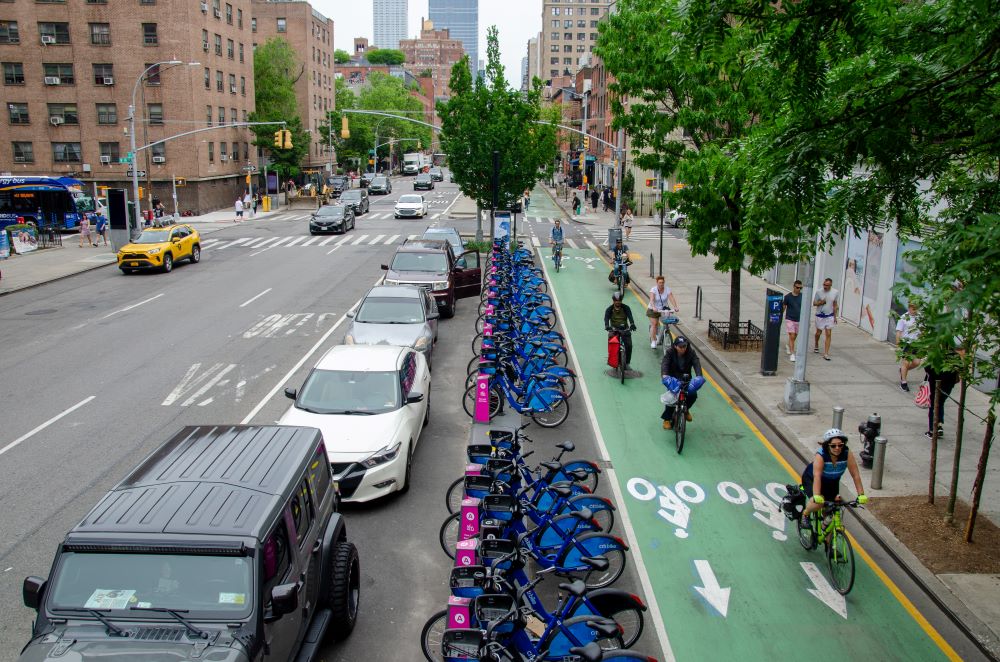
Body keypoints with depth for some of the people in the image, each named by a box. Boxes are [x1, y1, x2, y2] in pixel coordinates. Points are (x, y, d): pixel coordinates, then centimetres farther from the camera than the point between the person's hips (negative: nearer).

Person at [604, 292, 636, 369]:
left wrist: (632, 324, -40)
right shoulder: (609, 309, -3)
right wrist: (607, 326, -42)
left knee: (629, 345, -14)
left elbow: (630, 316, -19)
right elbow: (606, 318, -20)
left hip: (625, 329, 0)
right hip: (613, 329, 0)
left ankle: (627, 363, -1)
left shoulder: (626, 308, -3)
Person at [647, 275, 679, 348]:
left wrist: (675, 307, -39)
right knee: (654, 324, -13)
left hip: (663, 309, 2)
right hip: (653, 310, -2)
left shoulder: (667, 289, -10)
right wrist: (653, 307, -49)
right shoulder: (653, 289, -16)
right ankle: (653, 341, -4)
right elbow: (651, 299, -31)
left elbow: (671, 298, -22)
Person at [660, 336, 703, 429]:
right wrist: (664, 375, -53)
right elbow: (664, 364, -31)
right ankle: (667, 419, -3)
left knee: (693, 395, -17)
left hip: (686, 378, 2)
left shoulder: (691, 352, -12)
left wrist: (699, 376, -46)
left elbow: (696, 363, -26)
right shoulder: (670, 353, -17)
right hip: (673, 378, -2)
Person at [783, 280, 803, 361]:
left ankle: (788, 346, 43)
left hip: (799, 320, 3)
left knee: (795, 336, 16)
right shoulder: (788, 296, -9)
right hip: (790, 319, -3)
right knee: (792, 336, -9)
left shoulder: (802, 296, -2)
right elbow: (783, 307, 1)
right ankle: (792, 354, -5)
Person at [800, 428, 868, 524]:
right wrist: (817, 497, -55)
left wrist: (861, 494, -32)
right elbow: (817, 477, -44)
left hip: (832, 481, 4)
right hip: (811, 479, -4)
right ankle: (805, 514, 5)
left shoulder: (847, 454, -27)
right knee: (818, 503, -26)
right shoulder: (820, 455, -35)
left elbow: (855, 474, -25)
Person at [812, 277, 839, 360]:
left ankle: (826, 354, -4)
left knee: (828, 334, -4)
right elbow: (814, 303, 1)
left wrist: (835, 316, 7)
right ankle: (816, 346, 42)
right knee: (818, 333, 13)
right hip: (820, 316, 0)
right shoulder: (819, 292, -8)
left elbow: (835, 305, 6)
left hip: (829, 316, 0)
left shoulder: (835, 293, -4)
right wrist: (821, 302, -20)